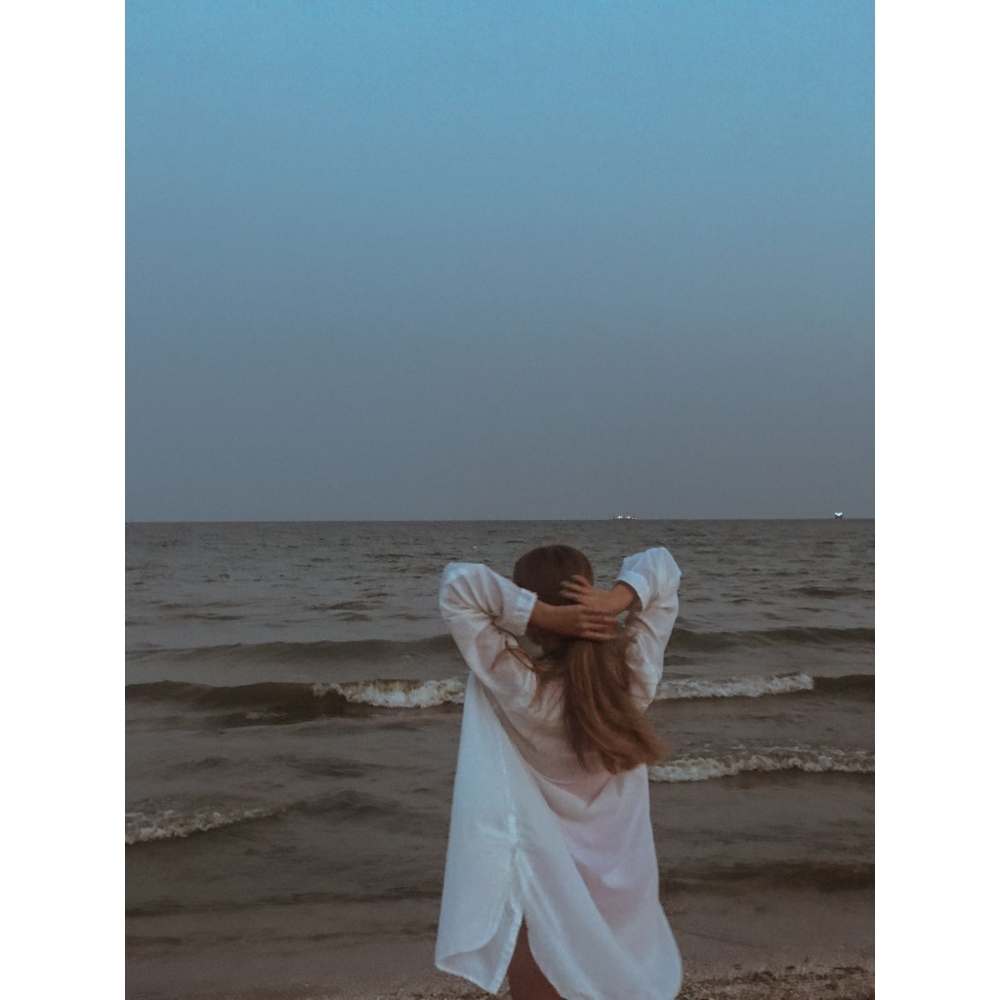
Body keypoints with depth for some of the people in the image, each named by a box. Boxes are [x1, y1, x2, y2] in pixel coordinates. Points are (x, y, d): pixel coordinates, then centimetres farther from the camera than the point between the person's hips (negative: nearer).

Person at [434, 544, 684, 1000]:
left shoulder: (518, 690, -25)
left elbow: (458, 582, -26)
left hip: (545, 890, -4)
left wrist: (544, 616, -31)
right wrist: (616, 601, -24)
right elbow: (660, 565, -5)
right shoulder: (635, 674, -15)